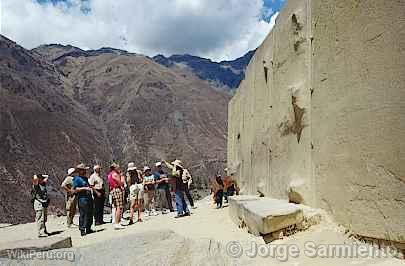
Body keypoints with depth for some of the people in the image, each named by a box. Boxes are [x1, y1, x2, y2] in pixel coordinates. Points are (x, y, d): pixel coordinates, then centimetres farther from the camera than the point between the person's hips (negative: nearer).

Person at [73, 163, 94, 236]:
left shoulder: (85, 178, 20)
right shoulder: (77, 179, -7)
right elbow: (75, 189, -16)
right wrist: (84, 188, -22)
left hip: (89, 198, 9)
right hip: (82, 198, -9)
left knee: (90, 214, 12)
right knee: (83, 214, -7)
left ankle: (88, 229, 22)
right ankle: (82, 230, -1)